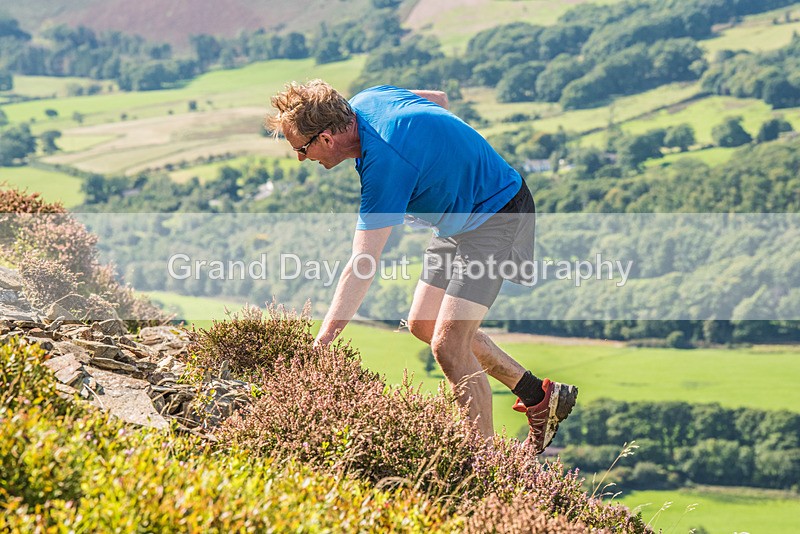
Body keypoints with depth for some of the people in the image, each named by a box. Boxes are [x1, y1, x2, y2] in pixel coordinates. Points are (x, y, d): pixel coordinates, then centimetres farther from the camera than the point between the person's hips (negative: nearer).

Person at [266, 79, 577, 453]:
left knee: (448, 342, -18)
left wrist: (321, 342, -39)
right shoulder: (365, 101, -8)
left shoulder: (385, 163, -34)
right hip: (458, 218, 10)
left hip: (494, 215, -10)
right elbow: (438, 98, 13)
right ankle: (539, 397, 23)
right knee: (422, 324, 12)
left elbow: (362, 267, -38)